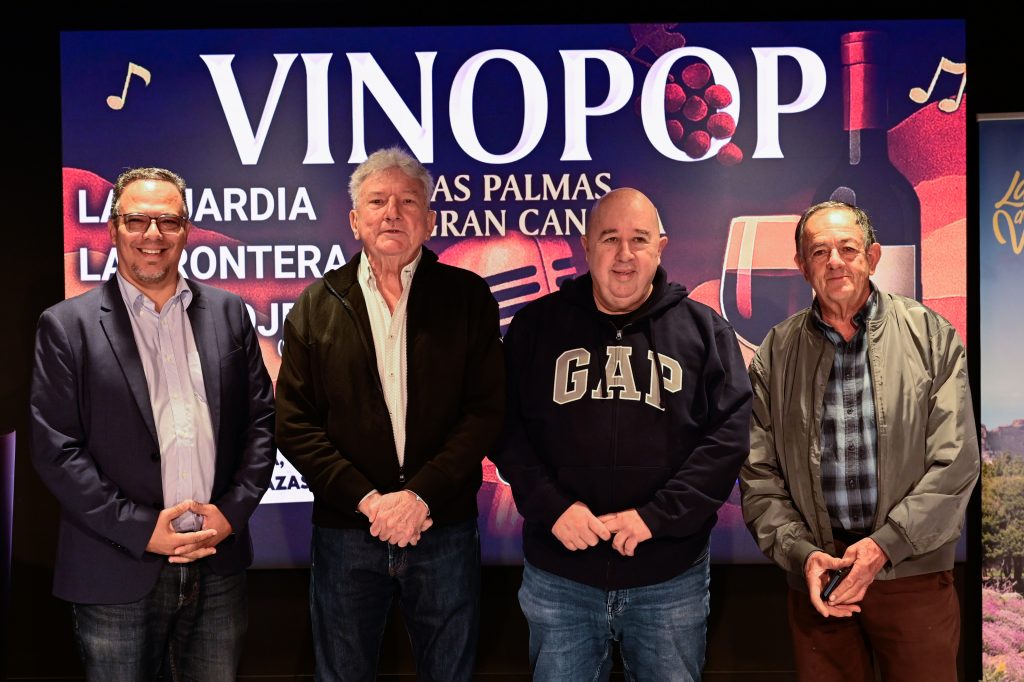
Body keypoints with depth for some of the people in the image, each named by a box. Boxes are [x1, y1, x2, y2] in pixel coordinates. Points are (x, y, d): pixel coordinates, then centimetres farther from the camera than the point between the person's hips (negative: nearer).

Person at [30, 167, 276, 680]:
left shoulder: (228, 312, 6)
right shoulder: (66, 325, -2)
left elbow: (261, 420, 6)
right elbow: (56, 450, -6)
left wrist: (232, 512, -5)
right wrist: (141, 530, -11)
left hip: (219, 568, 3)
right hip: (118, 577, -2)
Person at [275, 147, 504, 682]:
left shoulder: (468, 297, 1)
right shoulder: (318, 305, 4)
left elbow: (486, 411, -5)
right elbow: (294, 423, -1)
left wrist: (421, 495, -14)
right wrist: (366, 499, -12)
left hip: (445, 529, 0)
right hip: (345, 530, 1)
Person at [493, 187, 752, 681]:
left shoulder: (704, 330, 3)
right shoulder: (536, 325, 4)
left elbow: (729, 434, -4)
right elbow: (505, 427, 1)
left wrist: (657, 516, -13)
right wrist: (552, 506, -12)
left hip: (671, 574, 0)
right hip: (559, 572, 1)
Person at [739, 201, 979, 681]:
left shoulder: (931, 336, -1)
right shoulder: (775, 354, 3)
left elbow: (956, 462, -6)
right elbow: (758, 475, 3)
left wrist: (883, 545, -13)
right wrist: (801, 552, -10)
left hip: (913, 570, -1)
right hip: (817, 576, 1)